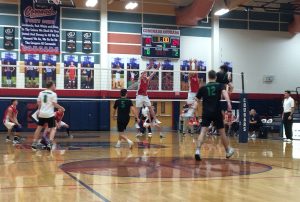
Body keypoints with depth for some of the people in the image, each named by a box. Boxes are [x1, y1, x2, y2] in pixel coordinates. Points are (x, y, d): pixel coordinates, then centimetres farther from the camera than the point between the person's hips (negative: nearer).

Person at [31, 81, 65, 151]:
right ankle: (50, 143, -14)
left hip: (42, 113, 5)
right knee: (52, 129, 3)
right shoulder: (53, 94, -7)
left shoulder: (41, 93, 8)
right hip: (50, 114, -5)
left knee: (39, 128, 17)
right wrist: (61, 108, 4)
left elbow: (39, 103, 10)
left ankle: (34, 143, 17)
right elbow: (55, 104, -11)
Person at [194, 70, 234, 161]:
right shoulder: (220, 85, 6)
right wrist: (229, 103, -27)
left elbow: (197, 100, 11)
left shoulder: (203, 88, 10)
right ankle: (228, 151, 30)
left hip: (206, 112, 1)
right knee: (222, 132, 13)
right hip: (216, 112, -1)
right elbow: (224, 92, -15)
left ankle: (198, 151, -24)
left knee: (203, 132, -6)